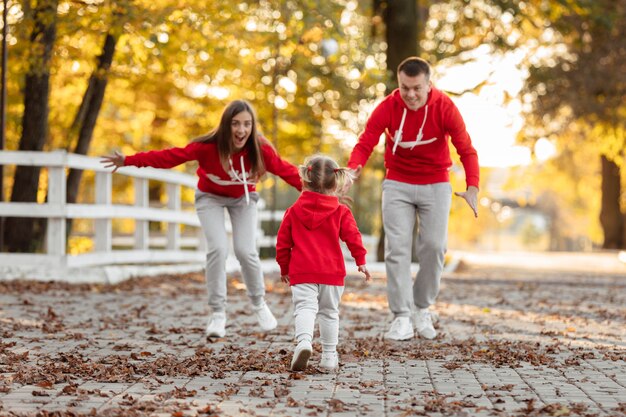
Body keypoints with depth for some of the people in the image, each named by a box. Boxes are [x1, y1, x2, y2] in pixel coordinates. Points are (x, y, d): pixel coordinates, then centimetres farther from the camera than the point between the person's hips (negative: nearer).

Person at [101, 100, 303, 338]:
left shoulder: (260, 149, -28)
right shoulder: (209, 147, -32)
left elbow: (285, 170, -19)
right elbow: (170, 157, -30)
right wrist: (129, 161, -33)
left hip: (243, 198, 1)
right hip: (211, 197, -1)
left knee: (245, 251, -12)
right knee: (218, 249, -17)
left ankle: (259, 303, 15)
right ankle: (217, 313, -3)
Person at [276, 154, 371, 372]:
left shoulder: (293, 211, 6)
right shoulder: (341, 212, 2)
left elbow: (282, 242, 9)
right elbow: (353, 236, -6)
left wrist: (284, 267, 21)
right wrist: (361, 260, 4)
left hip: (301, 272, -1)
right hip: (332, 272, 1)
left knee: (304, 307, -7)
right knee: (329, 312, 12)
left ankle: (304, 341, -36)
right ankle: (329, 357, 13)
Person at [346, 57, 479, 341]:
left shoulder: (445, 107, -14)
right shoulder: (387, 107, -13)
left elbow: (466, 149, -17)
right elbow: (365, 143, -17)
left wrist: (472, 187, -32)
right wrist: (353, 169, -38)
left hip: (435, 185, 0)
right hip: (397, 184, 0)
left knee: (434, 246, -4)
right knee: (397, 248, -9)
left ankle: (422, 308, 17)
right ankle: (402, 318, -8)